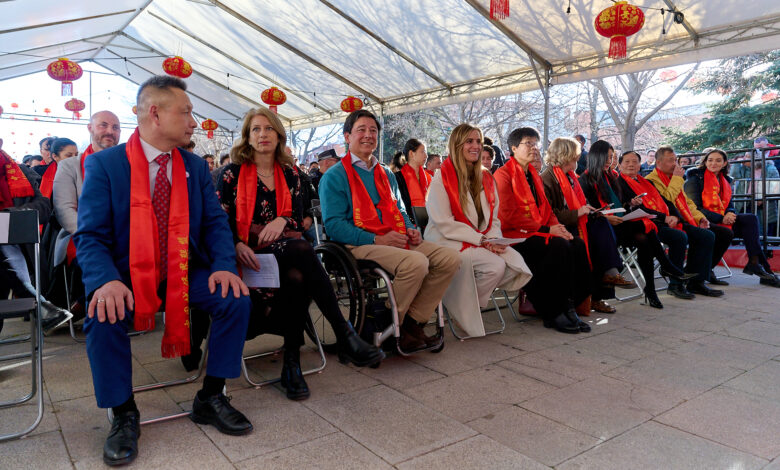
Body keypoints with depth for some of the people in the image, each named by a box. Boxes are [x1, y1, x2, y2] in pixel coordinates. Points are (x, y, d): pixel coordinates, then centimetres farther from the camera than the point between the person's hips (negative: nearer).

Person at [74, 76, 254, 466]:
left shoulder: (195, 166, 8)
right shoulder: (104, 164, -4)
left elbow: (215, 222, 3)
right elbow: (91, 236, -10)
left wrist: (224, 265, -17)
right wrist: (107, 280, -29)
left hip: (184, 274, 3)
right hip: (127, 274, -3)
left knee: (237, 298, -20)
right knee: (103, 314, -31)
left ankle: (210, 399, -1)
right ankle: (124, 415, -5)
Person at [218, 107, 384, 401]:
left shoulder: (290, 174, 16)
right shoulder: (234, 173, 7)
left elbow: (298, 220, 10)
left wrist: (283, 220, -13)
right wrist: (237, 246, -20)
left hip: (286, 252, 3)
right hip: (249, 255, -3)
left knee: (297, 278, -35)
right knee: (301, 250, -35)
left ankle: (292, 363, -24)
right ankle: (344, 335, -35)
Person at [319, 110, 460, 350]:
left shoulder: (386, 174, 24)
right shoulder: (335, 176, 1)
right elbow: (333, 224, -9)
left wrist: (410, 230, 5)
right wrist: (377, 240, -18)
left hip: (397, 241, 7)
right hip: (359, 246, -7)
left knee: (450, 257, -13)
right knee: (416, 262, -32)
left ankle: (412, 322, -6)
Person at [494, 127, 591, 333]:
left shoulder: (534, 174, 22)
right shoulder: (503, 174, -5)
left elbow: (545, 208, 19)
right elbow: (509, 215, -14)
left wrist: (557, 227, -3)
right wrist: (545, 229, -15)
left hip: (539, 232, 8)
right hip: (516, 236, -8)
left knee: (577, 245, -16)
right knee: (559, 247, -29)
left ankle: (570, 307, -14)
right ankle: (552, 313, -19)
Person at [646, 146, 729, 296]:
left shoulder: (674, 178, 24)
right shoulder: (651, 180, -4)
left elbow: (687, 202, 25)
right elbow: (666, 200, -19)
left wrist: (699, 218, 9)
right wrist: (677, 178, -11)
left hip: (689, 222, 10)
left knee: (726, 233, 3)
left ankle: (706, 271, 14)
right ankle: (696, 283, -23)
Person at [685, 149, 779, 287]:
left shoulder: (725, 180, 18)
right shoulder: (696, 179, -4)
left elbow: (729, 206, 19)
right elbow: (694, 208, -12)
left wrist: (730, 214, -8)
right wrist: (721, 218, -20)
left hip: (722, 220, 7)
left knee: (751, 219, -16)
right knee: (727, 232, -32)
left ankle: (754, 263, -17)